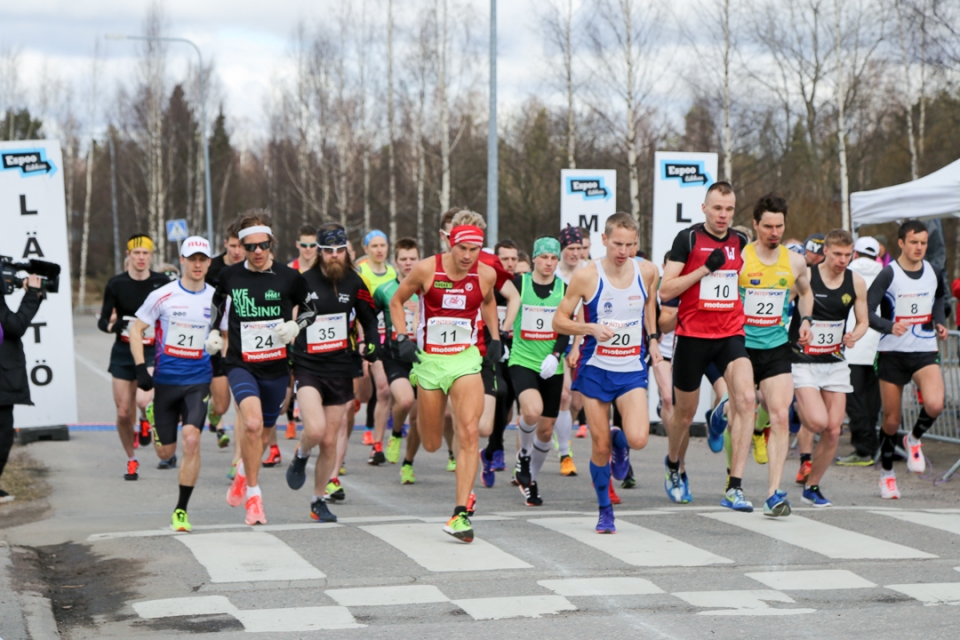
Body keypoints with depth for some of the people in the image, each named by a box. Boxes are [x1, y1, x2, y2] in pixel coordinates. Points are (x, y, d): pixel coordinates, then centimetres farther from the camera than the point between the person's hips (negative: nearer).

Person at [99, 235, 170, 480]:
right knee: (124, 412, 2)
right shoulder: (116, 284, -3)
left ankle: (145, 421, 12)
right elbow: (103, 320, 0)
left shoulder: (162, 283, -4)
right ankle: (131, 460, 24)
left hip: (153, 351, -1)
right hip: (124, 352, 1)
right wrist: (112, 325, -21)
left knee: (143, 400, -25)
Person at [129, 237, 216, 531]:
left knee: (191, 439, -19)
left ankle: (181, 510, -9)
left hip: (199, 382, 0)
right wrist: (141, 369, -6)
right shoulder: (162, 296, -5)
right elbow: (136, 330, 3)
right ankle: (169, 456, 46)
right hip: (166, 381, 0)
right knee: (165, 451, 5)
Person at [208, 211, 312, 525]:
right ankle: (253, 495, -12)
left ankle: (242, 476, 45)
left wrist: (295, 326, -10)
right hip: (240, 364, -1)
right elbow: (218, 302, 22)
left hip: (276, 367, 1)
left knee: (262, 432, 13)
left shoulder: (289, 278, -5)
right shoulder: (229, 276, 0)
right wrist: (214, 331, 10)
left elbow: (313, 308, 8)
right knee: (252, 424, -24)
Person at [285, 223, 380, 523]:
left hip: (340, 369, 3)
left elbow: (368, 318, 17)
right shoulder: (303, 281, -6)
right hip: (307, 367, -3)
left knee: (329, 441, 6)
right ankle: (300, 456, 12)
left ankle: (319, 500, 21)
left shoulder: (354, 283, 3)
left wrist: (373, 343, 0)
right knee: (315, 429, -23)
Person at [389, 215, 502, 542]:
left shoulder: (486, 274, -4)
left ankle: (461, 514, -17)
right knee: (432, 445, 10)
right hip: (429, 359, 0)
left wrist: (495, 338, 11)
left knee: (469, 433, -18)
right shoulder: (426, 269, -11)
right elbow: (397, 300, 5)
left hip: (466, 360, 0)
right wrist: (402, 338, -5)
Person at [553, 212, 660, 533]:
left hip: (632, 370, 1)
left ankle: (619, 440, 19)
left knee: (638, 439, -18)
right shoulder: (587, 276, -11)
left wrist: (652, 338, 13)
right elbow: (559, 320, -5)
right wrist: (590, 328, -21)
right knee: (600, 446, 3)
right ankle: (605, 510, 23)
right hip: (596, 369, -1)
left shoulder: (647, 272, -2)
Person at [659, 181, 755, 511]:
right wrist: (705, 269, -18)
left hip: (731, 334, 2)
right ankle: (674, 466, 43)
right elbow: (665, 290, -10)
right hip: (692, 335, -2)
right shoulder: (688, 239, -5)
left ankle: (734, 488, -19)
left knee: (746, 399, -20)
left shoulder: (741, 242, 7)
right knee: (684, 413, 10)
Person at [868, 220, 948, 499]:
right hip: (893, 353, -2)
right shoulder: (889, 274, -10)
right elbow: (866, 311, -15)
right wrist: (890, 326, -32)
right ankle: (887, 474, 25)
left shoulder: (932, 272, 5)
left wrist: (940, 323, 9)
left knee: (935, 404, -24)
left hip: (925, 352, 2)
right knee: (891, 420, 4)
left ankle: (914, 440, 8)